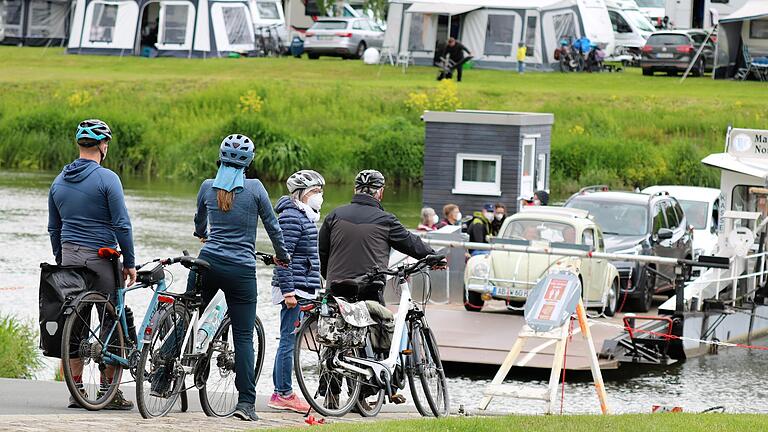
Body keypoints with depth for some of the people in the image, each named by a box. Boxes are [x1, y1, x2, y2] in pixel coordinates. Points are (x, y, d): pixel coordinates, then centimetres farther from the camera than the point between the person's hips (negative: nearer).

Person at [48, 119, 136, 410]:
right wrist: (129, 263, -5)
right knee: (112, 324, 1)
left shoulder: (60, 181, 9)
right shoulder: (106, 179, -11)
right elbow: (122, 224, -12)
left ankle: (76, 390, 8)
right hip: (100, 257, -6)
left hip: (69, 257, 6)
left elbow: (54, 228, 16)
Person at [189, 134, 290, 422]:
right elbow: (272, 225, 3)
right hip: (242, 269, -2)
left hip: (208, 262, 2)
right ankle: (246, 402, -5)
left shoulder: (208, 187, 5)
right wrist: (282, 256, 21)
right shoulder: (254, 188, -4)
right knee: (243, 336, 0)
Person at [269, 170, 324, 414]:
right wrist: (288, 291, -22)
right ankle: (284, 394, -5)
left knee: (289, 341, 12)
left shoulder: (305, 216, 19)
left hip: (302, 289, 10)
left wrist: (314, 289, 27)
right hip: (294, 289, -10)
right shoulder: (291, 217, -13)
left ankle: (280, 393, 15)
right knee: (289, 340, -7)